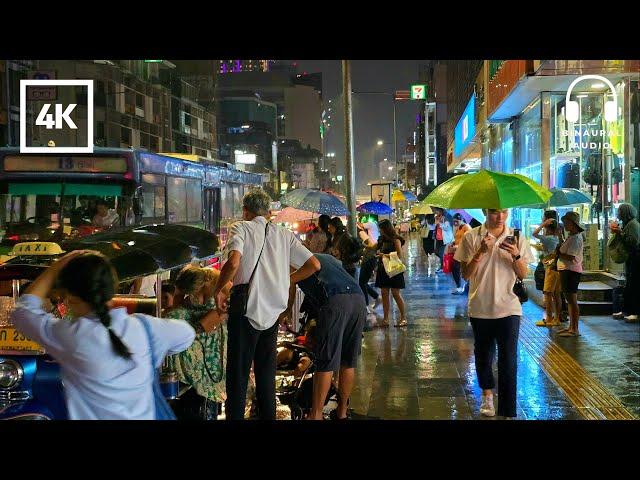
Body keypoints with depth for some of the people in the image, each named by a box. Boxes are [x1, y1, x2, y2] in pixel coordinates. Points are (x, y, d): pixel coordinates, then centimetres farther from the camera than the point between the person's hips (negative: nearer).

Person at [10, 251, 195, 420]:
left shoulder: (70, 335, -20)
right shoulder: (143, 326, -10)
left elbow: (22, 311, -4)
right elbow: (186, 333, 8)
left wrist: (55, 268, -1)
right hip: (145, 416, 4)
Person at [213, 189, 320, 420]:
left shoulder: (241, 228, -3)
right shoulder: (284, 234, 10)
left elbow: (233, 262, -21)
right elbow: (314, 265, 6)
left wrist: (218, 290, -7)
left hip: (247, 310, -4)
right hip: (273, 311, 5)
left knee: (238, 371, 4)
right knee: (266, 371, 17)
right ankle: (268, 415, 23)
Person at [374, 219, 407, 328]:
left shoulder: (395, 240, -8)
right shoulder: (382, 239, 11)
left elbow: (399, 256, -13)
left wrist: (385, 255, -16)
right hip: (383, 269, 7)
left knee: (395, 293, -5)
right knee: (384, 293, 4)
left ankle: (403, 318, 6)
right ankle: (386, 319, 8)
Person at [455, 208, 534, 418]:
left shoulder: (516, 239, 2)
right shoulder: (471, 237, -2)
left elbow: (523, 275, 3)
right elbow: (466, 274, -5)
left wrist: (516, 255, -15)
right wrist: (480, 252, -19)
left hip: (508, 308, 0)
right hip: (480, 308, 0)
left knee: (508, 361, -5)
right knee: (483, 354, 16)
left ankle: (507, 410, 2)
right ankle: (487, 393, 41)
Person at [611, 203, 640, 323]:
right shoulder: (627, 223, 15)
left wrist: (620, 233, -18)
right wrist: (618, 231, 7)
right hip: (630, 259, 10)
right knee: (628, 286, 14)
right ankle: (626, 311, 21)